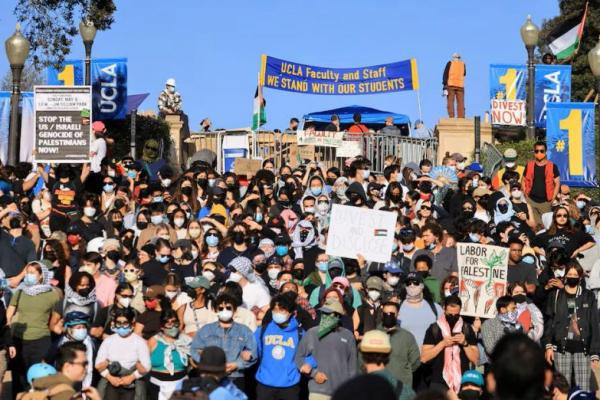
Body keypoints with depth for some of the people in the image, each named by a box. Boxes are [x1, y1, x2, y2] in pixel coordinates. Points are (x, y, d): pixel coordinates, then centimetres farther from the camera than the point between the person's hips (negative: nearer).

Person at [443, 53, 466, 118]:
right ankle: (461, 117, -6)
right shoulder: (463, 64, 11)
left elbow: (445, 74, 0)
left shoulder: (450, 63, 5)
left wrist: (445, 85, -2)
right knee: (461, 102, 2)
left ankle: (451, 117, -11)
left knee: (450, 102, -2)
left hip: (451, 85, -2)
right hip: (460, 85, 2)